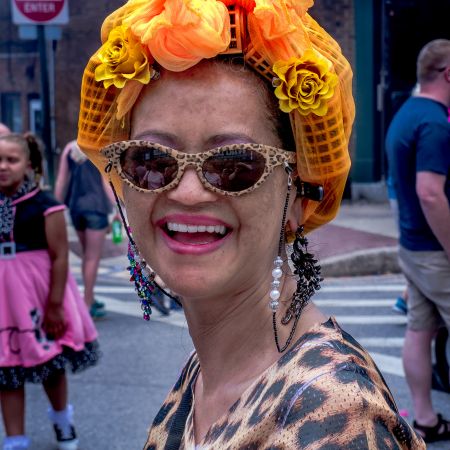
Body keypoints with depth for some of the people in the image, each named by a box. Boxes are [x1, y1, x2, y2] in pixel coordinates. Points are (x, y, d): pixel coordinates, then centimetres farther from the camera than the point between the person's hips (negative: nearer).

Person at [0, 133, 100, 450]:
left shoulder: (44, 205, -14)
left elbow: (60, 257, -13)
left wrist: (55, 305, -15)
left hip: (38, 293, -3)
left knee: (50, 363, 16)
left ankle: (62, 419, 43)